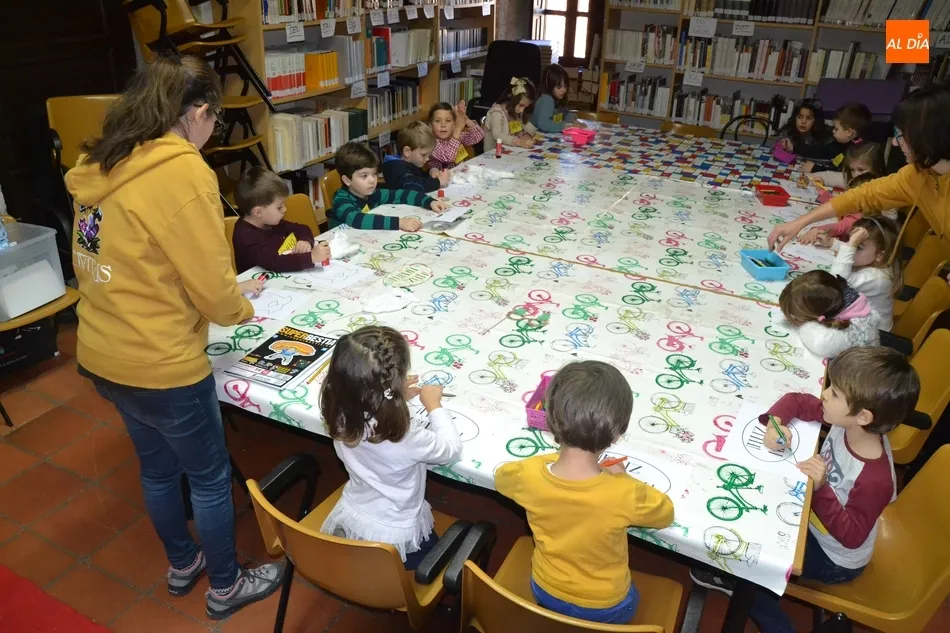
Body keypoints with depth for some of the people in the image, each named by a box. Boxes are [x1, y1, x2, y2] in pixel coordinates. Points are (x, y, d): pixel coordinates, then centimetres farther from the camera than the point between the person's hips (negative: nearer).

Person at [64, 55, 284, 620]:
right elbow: (213, 289, -19)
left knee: (158, 466, 26)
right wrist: (242, 307, 3)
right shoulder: (183, 171, -22)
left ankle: (182, 563, 48)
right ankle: (226, 586, 35)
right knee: (211, 476, 14)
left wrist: (225, 293, 12)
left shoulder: (102, 163, 3)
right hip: (160, 365, -8)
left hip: (103, 355, 8)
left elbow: (131, 264, 11)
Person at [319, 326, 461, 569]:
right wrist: (434, 406, -7)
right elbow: (452, 450, -17)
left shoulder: (341, 418, -21)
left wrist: (395, 398, -3)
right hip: (394, 536, -5)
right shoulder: (405, 437, -37)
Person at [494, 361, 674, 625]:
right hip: (604, 608, -1)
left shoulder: (526, 475, -30)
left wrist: (558, 459, -2)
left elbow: (500, 476, -3)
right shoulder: (626, 494, -37)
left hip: (544, 592, 2)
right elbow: (666, 515, -12)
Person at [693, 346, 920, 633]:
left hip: (834, 559, -7)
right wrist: (775, 423, -28)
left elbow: (851, 536, -30)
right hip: (814, 523, 7)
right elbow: (796, 401, -9)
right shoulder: (845, 422, -21)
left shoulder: (875, 479, -39)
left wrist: (821, 489, -41)